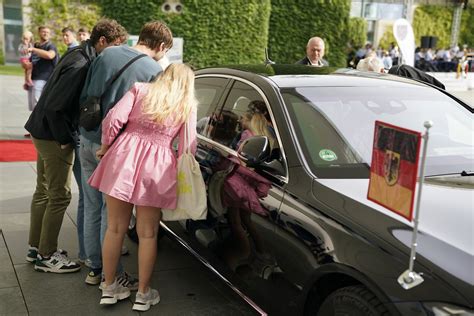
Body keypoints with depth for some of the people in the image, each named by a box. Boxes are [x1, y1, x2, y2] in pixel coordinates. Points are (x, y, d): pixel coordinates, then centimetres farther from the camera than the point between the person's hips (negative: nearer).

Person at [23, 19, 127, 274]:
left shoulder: (79, 55, 7)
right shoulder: (80, 66, -23)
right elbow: (54, 106, -26)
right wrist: (65, 140, -17)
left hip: (44, 133, 10)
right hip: (53, 136, -10)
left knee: (44, 192, 18)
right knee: (59, 196, 0)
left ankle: (36, 247, 31)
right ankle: (46, 256, 12)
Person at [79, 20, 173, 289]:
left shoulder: (107, 54, 7)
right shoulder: (155, 71, -10)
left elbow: (84, 95, 11)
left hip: (88, 140, 6)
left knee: (92, 208, 15)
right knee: (111, 213, 4)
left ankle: (96, 268, 27)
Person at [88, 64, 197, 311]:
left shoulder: (140, 89, 11)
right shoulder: (188, 106, 10)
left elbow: (114, 119, -3)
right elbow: (188, 147, 6)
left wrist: (105, 147, 11)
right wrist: (182, 177, 20)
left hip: (124, 156, 1)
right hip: (157, 166, -1)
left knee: (115, 228, 11)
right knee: (147, 234, 10)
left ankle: (109, 287, 23)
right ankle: (143, 293, 19)